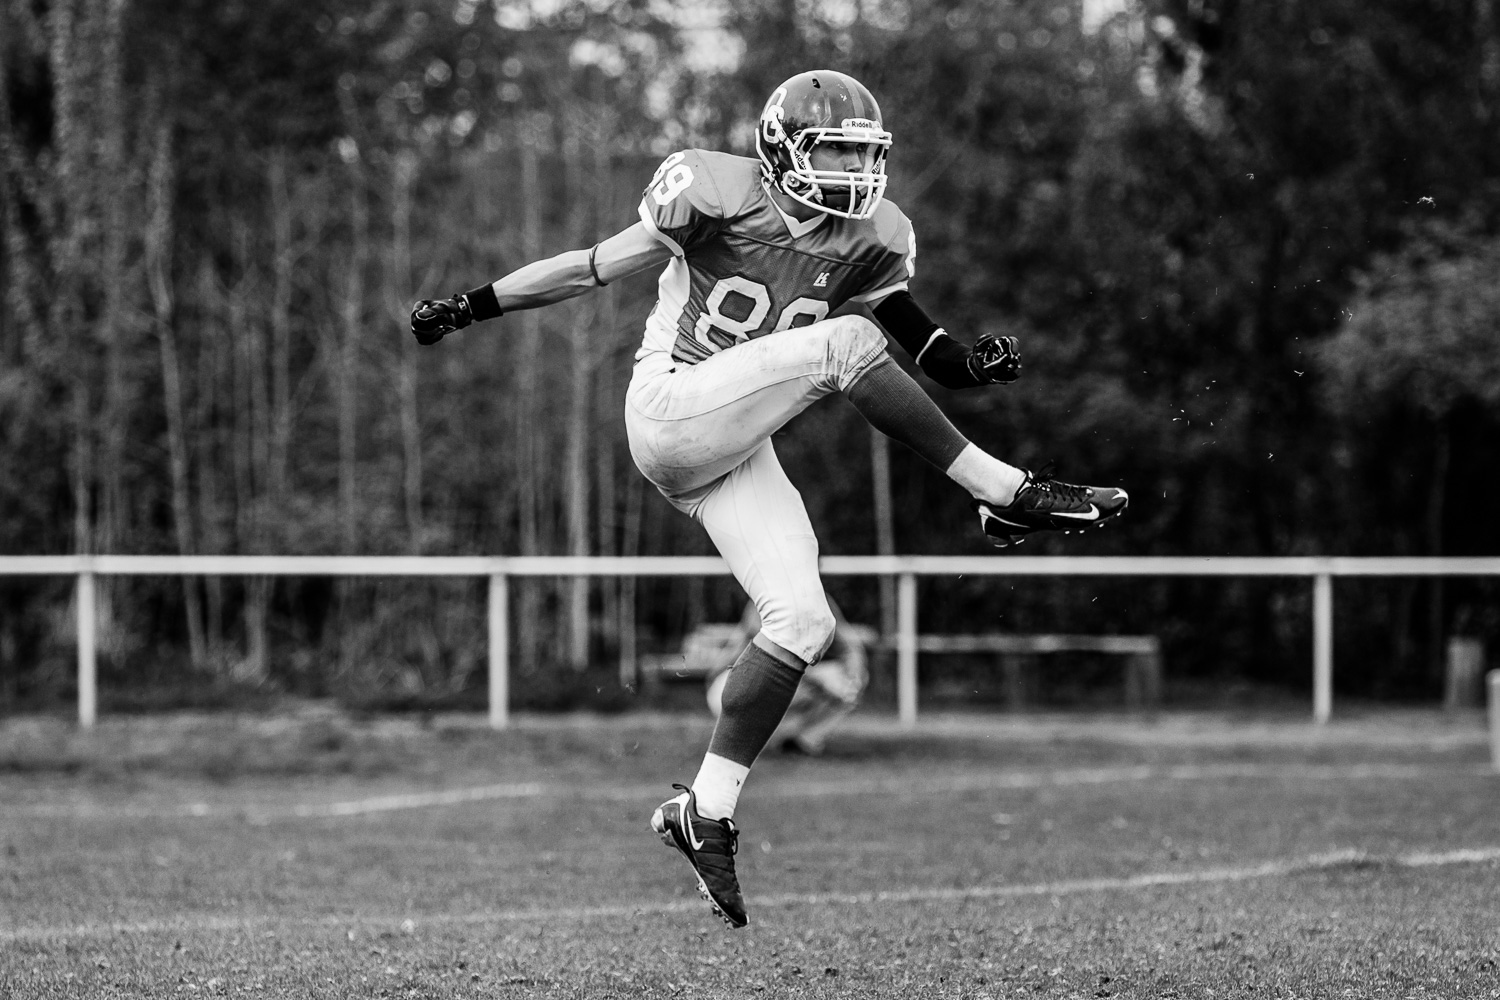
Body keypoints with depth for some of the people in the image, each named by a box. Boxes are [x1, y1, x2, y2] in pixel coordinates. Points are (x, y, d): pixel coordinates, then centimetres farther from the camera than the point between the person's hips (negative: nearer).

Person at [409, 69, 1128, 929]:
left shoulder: (869, 239, 7)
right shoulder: (718, 194, -8)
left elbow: (922, 341, 8)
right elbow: (602, 266, -2)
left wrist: (973, 364, -15)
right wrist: (475, 305, -1)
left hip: (738, 447, 7)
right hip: (671, 410, -7)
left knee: (802, 623, -6)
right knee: (844, 341, -24)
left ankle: (707, 811, 2)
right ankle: (1007, 495, -23)